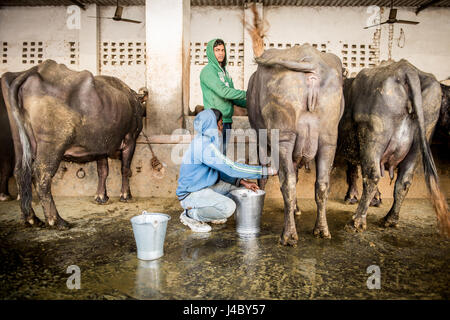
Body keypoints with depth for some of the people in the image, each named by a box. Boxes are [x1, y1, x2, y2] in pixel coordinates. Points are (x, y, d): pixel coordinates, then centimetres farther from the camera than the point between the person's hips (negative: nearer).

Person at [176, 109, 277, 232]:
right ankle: (190, 215, -6)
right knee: (228, 207, -28)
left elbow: (221, 169, 11)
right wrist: (265, 171, -24)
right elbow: (231, 168, -27)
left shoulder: (206, 140, 7)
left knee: (237, 185, 9)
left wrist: (242, 182, -1)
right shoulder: (205, 145, -24)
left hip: (204, 187, 10)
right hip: (190, 194, -10)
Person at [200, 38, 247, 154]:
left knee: (223, 153, 13)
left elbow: (231, 95, 17)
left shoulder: (225, 71, 18)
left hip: (227, 120, 8)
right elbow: (223, 91, -19)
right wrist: (246, 94, -14)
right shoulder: (207, 71, -9)